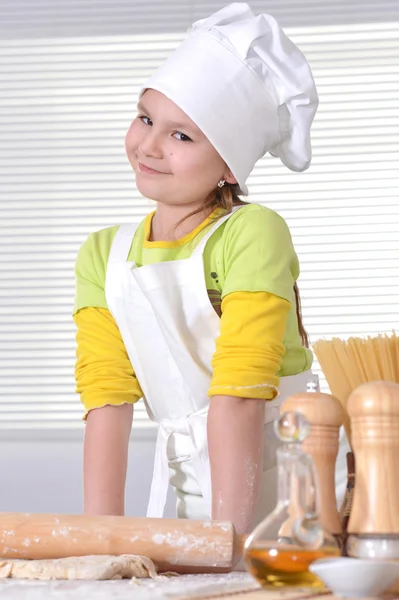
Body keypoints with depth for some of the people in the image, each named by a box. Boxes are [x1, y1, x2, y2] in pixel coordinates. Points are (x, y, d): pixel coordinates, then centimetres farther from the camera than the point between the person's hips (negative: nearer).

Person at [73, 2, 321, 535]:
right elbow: (107, 397, -2)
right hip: (188, 487, 4)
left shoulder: (253, 233, -11)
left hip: (278, 482, -4)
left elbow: (239, 393, -18)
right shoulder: (103, 255, 6)